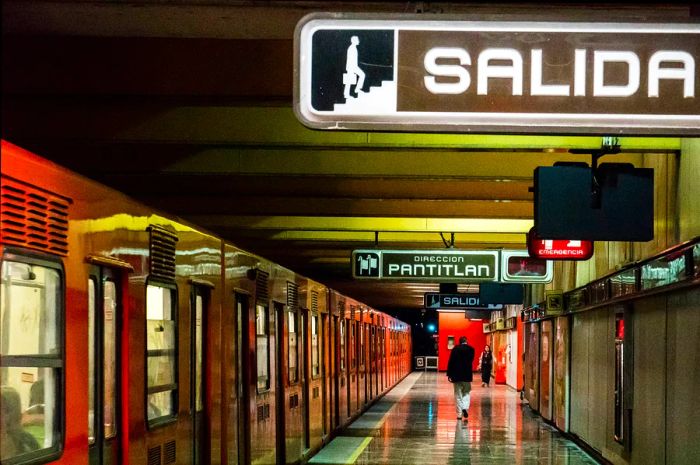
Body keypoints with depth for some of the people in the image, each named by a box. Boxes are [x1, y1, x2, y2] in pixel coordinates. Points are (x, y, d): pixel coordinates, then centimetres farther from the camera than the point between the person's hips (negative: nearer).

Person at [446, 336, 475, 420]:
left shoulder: (455, 349, -2)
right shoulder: (470, 349, -2)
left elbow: (450, 362, -5)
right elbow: (471, 361, 2)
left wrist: (449, 374, -1)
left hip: (456, 375, 0)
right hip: (467, 375, 0)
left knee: (458, 395, 5)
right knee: (466, 393, 15)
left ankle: (459, 414, 2)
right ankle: (465, 407, -9)